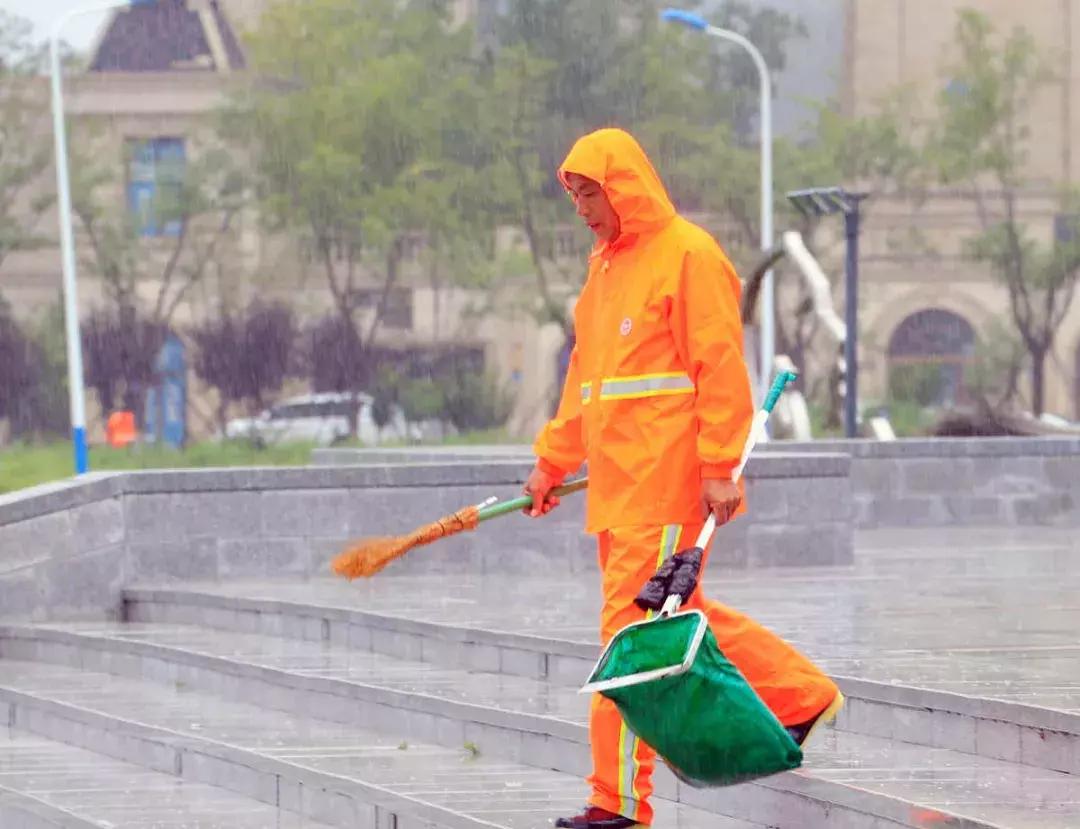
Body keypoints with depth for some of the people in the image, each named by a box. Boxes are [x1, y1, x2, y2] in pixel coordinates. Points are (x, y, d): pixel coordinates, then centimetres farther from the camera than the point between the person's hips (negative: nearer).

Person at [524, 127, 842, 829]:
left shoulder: (688, 254, -9)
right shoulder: (604, 265, 19)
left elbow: (720, 367, -13)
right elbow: (585, 375, 25)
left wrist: (720, 468, -17)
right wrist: (553, 462, 21)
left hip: (667, 479, -9)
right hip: (617, 479, 9)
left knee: (637, 626, -9)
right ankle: (802, 694, 26)